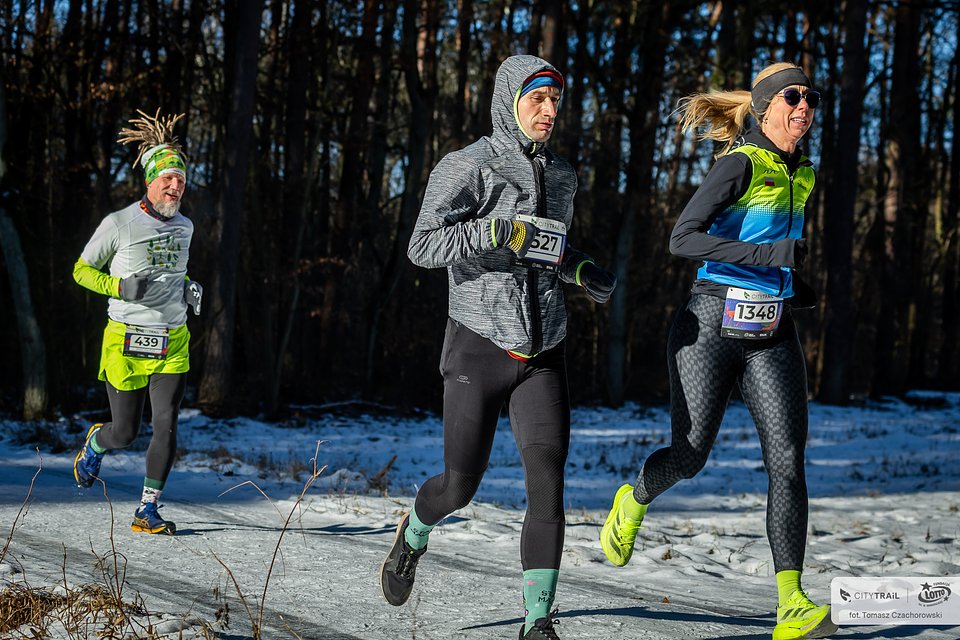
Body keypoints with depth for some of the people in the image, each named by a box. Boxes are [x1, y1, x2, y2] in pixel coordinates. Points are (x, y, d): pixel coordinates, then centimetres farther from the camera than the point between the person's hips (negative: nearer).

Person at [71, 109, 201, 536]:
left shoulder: (184, 226, 6)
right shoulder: (119, 224, -10)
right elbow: (82, 270, 0)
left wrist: (191, 292, 4)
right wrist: (121, 286, -17)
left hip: (172, 344, 4)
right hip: (126, 342, -4)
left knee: (167, 427, -8)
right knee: (125, 433, 3)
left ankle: (148, 511, 1)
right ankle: (95, 443, 39)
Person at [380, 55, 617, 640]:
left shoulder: (562, 175, 10)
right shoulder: (467, 167, -9)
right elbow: (424, 247, -19)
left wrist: (582, 270, 8)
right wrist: (498, 229, -27)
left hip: (543, 355, 4)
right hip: (480, 348, -4)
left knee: (548, 483, -11)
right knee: (460, 487, 5)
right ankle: (413, 536, 41)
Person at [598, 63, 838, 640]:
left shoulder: (800, 175, 14)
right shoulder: (741, 164, -10)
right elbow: (682, 238, -20)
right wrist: (769, 254, -25)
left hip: (773, 334, 6)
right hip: (713, 325, -5)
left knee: (787, 460, -10)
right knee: (690, 456, 1)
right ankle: (634, 502, 37)